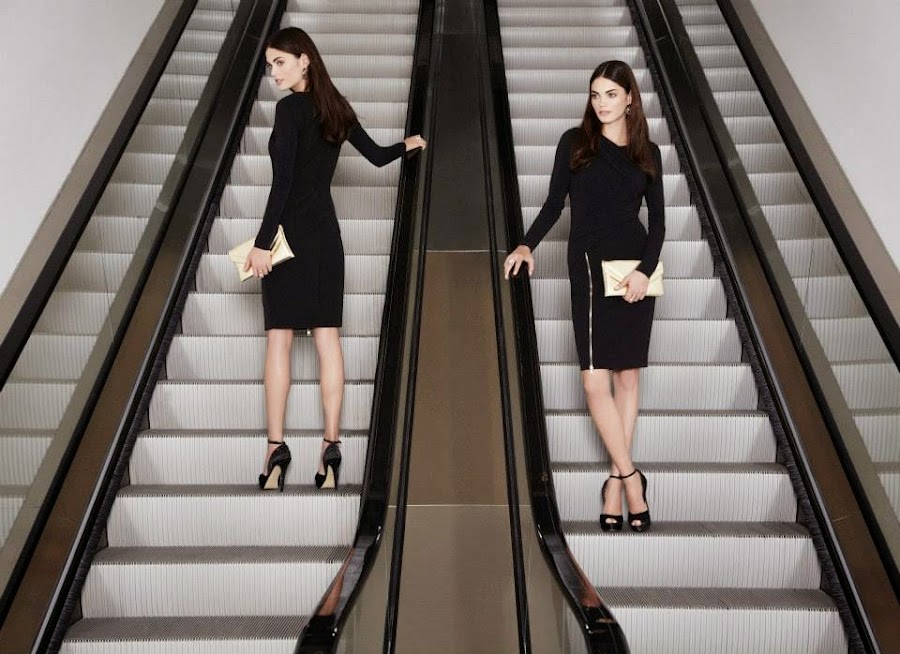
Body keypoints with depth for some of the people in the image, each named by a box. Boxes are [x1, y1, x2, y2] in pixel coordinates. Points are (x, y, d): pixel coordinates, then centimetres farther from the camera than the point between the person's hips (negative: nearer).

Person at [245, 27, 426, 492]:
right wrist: (408, 145, 39)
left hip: (291, 233, -6)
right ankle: (331, 443, 9)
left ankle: (276, 446, 3)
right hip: (325, 232, 7)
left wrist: (262, 243, -16)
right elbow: (376, 156, 18)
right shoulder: (336, 107, 10)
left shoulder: (290, 108, -10)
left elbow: (282, 182, -17)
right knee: (327, 336, 5)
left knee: (279, 337, 0)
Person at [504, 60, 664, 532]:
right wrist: (527, 245, -13)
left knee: (627, 376, 4)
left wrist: (645, 270, -8)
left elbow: (657, 220, 8)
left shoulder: (647, 152, 10)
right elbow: (554, 204, 4)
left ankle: (615, 481, 15)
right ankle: (630, 477, 4)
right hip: (589, 267, -2)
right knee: (595, 380, -10)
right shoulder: (575, 142, 6)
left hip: (636, 269, 2)